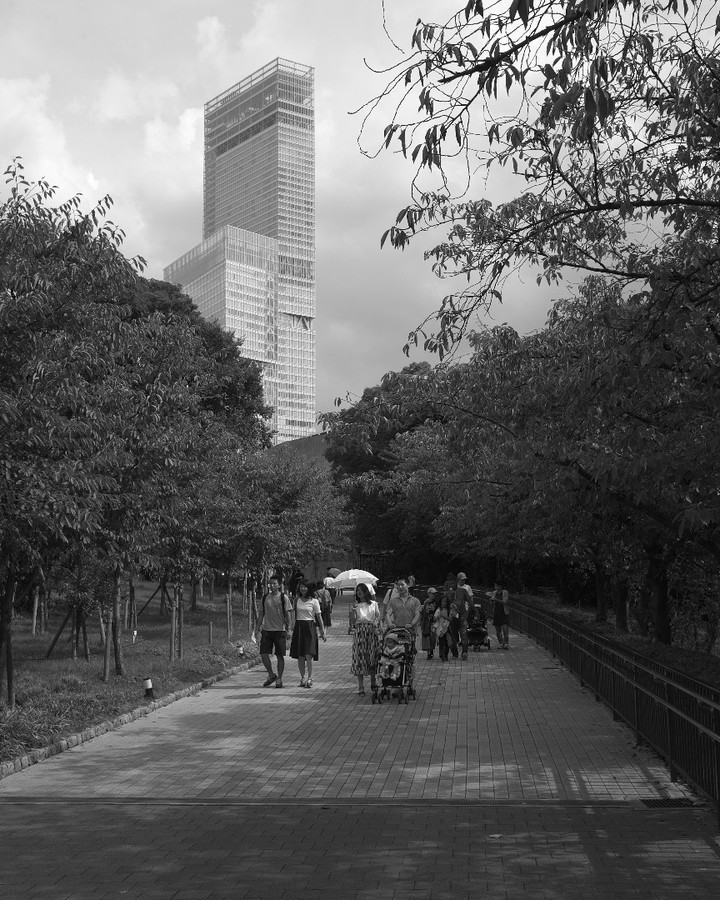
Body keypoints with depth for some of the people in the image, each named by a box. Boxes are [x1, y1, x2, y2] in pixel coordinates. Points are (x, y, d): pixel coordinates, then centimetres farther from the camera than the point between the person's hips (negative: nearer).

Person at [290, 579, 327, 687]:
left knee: (309, 655, -11)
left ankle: (310, 678, -5)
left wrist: (323, 632, 0)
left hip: (310, 627, -3)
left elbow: (319, 617, 2)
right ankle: (302, 678, 12)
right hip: (298, 627, 3)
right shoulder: (297, 599, 9)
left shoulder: (314, 601, -1)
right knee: (300, 656, 3)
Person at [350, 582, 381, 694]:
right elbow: (353, 621, 3)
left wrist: (375, 624, -10)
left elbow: (378, 616, 8)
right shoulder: (356, 605, 9)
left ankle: (373, 683, 18)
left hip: (372, 631, 1)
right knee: (360, 656, -6)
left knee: (373, 656, 2)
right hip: (359, 631, -1)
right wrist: (353, 611, -13)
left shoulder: (373, 604, 10)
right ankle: (361, 686, -3)